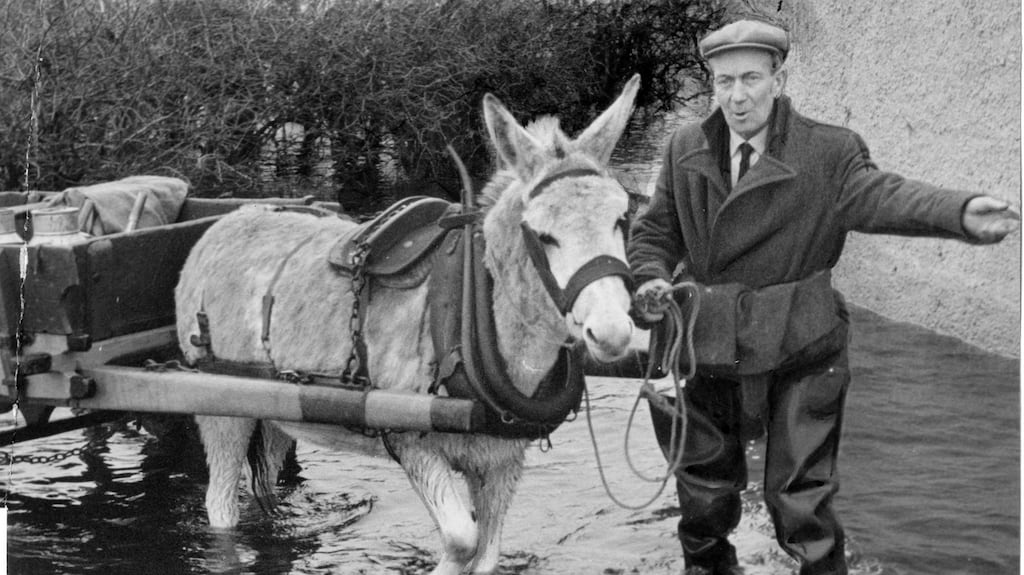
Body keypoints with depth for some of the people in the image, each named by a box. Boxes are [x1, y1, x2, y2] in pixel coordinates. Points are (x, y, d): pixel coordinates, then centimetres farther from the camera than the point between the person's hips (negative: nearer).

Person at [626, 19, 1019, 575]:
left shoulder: (829, 152, -9)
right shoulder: (685, 148, 3)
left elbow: (878, 195, -26)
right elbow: (654, 230, 12)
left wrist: (962, 212, -46)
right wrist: (650, 278, -10)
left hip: (798, 352, -4)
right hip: (707, 348, 4)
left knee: (800, 500, 1)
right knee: (703, 491, 20)